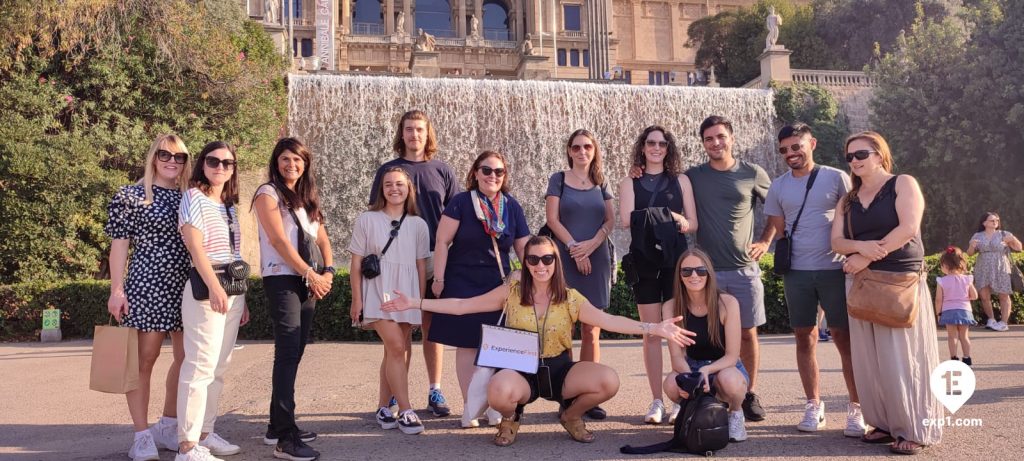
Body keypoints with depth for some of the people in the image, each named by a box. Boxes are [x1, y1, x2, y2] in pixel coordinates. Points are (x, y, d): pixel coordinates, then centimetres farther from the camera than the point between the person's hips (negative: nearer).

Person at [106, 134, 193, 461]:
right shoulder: (130, 196, 0)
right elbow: (119, 244, -2)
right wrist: (117, 290, -10)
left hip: (186, 287, 5)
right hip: (147, 285, -5)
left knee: (186, 357, 7)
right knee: (144, 359, -2)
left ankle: (168, 427, 22)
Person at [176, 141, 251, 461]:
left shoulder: (230, 205, 18)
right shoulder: (194, 197, -4)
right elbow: (195, 246, -15)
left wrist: (242, 297, 16)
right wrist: (214, 287, -24)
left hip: (233, 290, 8)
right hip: (205, 289, -8)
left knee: (219, 367, 11)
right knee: (201, 365, -11)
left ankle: (205, 433, 20)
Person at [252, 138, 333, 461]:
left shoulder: (307, 198, 17)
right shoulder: (268, 194, -4)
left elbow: (322, 239, 14)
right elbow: (279, 241, -13)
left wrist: (327, 272, -4)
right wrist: (312, 274, -13)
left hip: (307, 282, 7)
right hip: (282, 280, -7)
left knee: (294, 354, 9)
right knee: (288, 353, -13)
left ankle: (278, 425, 18)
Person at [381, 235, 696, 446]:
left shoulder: (570, 298, -3)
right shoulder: (510, 293, -2)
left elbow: (607, 320, -15)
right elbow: (461, 306, 0)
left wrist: (655, 329, -27)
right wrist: (415, 303, -6)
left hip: (559, 369, 2)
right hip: (520, 371, -1)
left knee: (608, 381, -24)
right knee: (499, 391, -38)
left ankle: (571, 416, 11)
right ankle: (511, 419, 5)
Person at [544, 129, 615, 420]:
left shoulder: (601, 183, 14)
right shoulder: (558, 180, 6)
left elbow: (609, 220, 8)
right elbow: (552, 218, -2)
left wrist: (591, 244, -8)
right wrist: (575, 248, -9)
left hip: (597, 259, 3)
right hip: (566, 260, -3)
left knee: (592, 332, 1)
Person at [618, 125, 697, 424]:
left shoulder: (681, 181, 12)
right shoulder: (630, 184, 11)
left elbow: (692, 223, 6)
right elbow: (626, 220, -5)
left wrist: (660, 219, -12)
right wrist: (670, 218, -13)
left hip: (676, 261, 0)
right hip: (644, 262, 0)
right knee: (651, 333, 2)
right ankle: (657, 402, 8)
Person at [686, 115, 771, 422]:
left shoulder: (753, 174, 3)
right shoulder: (692, 177, 4)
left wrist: (766, 241, 7)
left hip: (744, 269, 0)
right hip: (706, 269, 0)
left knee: (748, 333, 5)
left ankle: (750, 395, 19)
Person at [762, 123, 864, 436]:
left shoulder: (836, 178, 1)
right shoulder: (778, 187, 9)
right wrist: (785, 260, 7)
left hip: (835, 269, -3)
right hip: (796, 272, 3)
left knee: (844, 338, -2)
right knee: (805, 338, 6)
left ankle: (856, 408, 8)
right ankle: (813, 405, 16)